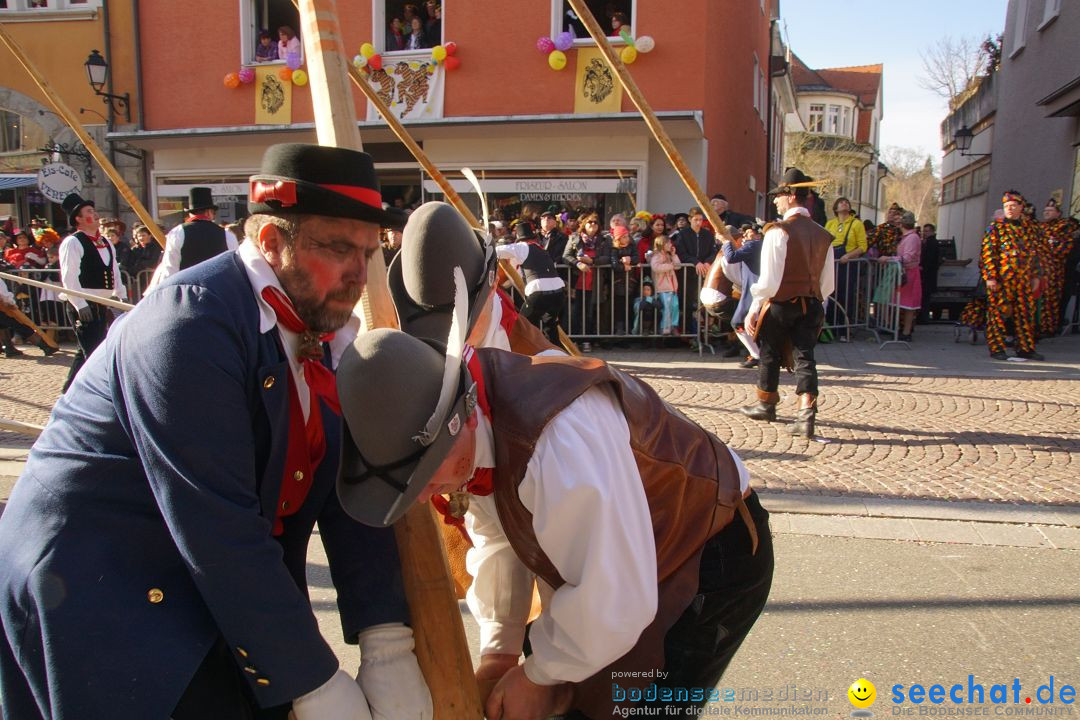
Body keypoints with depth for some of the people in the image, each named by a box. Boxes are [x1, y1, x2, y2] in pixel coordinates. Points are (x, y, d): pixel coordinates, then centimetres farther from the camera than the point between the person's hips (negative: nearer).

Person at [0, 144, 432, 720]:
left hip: (213, 592, 7)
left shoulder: (326, 332, 0)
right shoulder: (192, 324, -24)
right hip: (97, 593, -7)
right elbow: (217, 526, -26)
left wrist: (387, 647, -11)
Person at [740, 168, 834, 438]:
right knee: (805, 357, 3)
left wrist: (754, 309, -11)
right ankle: (806, 414, -9)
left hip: (780, 304, -4)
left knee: (770, 355, 13)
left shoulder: (779, 231, -13)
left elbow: (769, 277, -18)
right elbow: (827, 283, 10)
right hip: (811, 305, 5)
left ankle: (766, 404, 30)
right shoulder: (822, 235, 6)